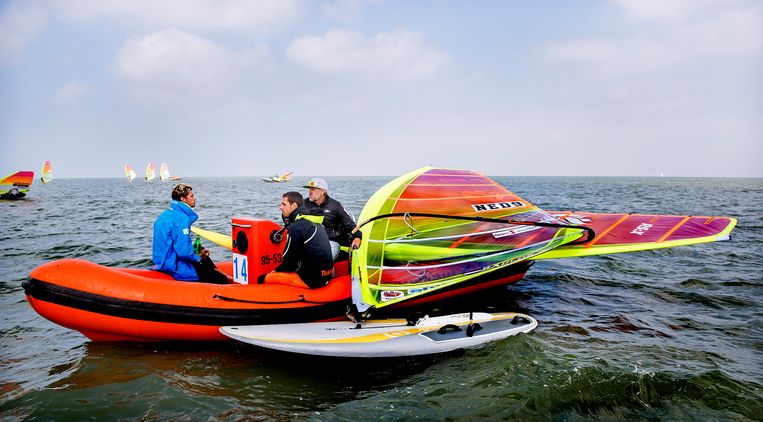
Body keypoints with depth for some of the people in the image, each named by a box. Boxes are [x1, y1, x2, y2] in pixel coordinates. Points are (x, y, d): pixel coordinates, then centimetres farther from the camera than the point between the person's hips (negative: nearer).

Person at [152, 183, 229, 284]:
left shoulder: (166, 214, 11)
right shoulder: (181, 218, -20)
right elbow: (184, 251, -27)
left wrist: (197, 251, 11)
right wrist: (197, 258, -8)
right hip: (176, 268, -11)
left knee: (205, 258, 27)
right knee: (222, 280, -8)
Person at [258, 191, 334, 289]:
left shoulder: (297, 227, -14)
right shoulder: (313, 220, 14)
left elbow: (290, 260, -8)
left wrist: (276, 270, 10)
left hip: (311, 279, -9)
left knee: (262, 279, -5)